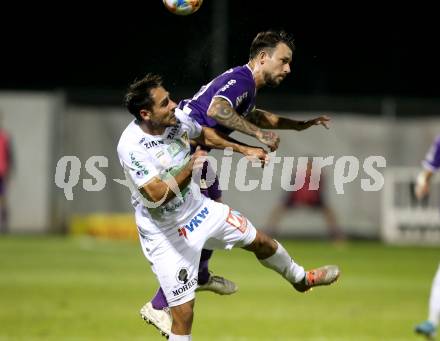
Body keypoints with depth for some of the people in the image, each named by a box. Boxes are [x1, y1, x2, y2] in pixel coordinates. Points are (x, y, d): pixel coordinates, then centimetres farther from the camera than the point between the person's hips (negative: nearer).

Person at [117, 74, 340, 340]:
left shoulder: (178, 118, -11)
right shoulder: (131, 146, -30)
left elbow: (204, 134, 12)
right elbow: (156, 196, -35)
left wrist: (244, 150, 13)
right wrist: (188, 170, -46)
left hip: (199, 209, 7)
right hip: (165, 235, -7)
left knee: (260, 241, 20)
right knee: (183, 313, -10)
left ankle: (302, 279, 49)